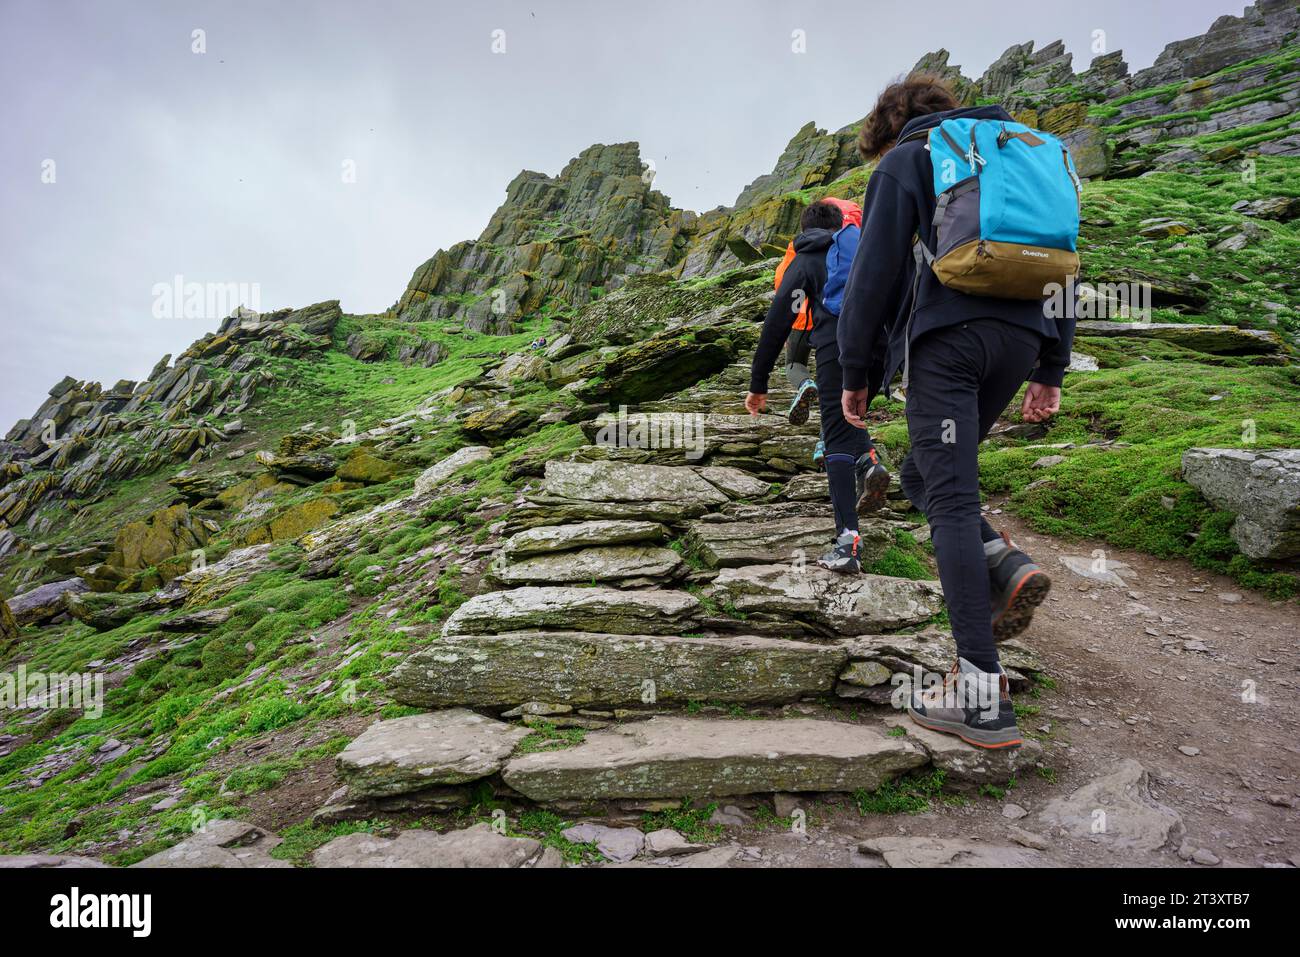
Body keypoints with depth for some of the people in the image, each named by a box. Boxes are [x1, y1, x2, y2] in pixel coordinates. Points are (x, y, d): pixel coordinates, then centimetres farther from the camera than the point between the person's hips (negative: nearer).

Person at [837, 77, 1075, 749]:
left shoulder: (906, 161, 10)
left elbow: (874, 272, -1)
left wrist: (854, 374, 3)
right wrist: (1051, 371, 21)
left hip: (944, 337, -6)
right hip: (1020, 337, 6)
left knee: (950, 498, -9)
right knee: (923, 474, 20)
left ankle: (980, 696, -10)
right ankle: (1007, 567, -3)